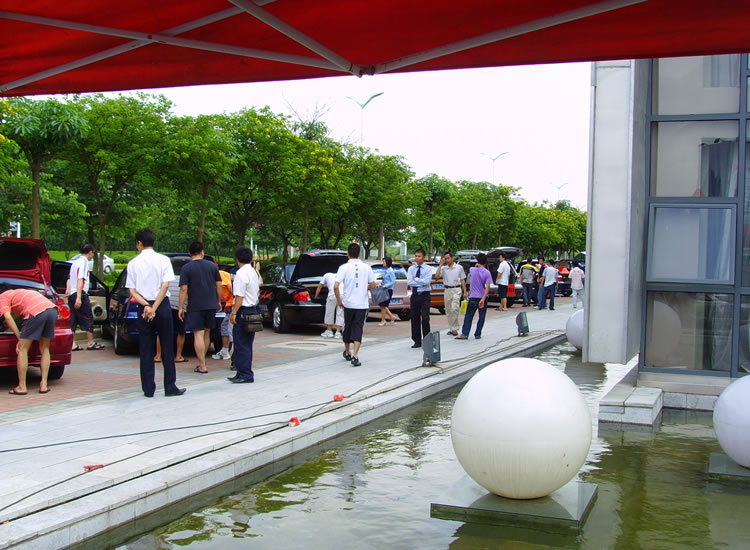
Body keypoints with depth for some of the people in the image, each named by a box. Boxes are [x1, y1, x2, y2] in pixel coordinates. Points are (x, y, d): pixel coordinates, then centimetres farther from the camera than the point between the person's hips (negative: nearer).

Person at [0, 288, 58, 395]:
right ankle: (44, 385, 16)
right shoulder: (16, 293, 40)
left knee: (23, 349, 4)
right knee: (44, 349, 18)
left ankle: (22, 387, 6)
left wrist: (19, 338, 3)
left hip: (36, 312, -7)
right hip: (52, 309, 7)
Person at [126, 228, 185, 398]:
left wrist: (146, 306, -10)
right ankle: (170, 387, 5)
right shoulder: (163, 260, -1)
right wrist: (154, 308, -11)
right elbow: (165, 286, -9)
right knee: (167, 347, 4)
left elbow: (132, 291, -3)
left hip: (143, 307, 1)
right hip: (162, 306, -1)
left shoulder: (133, 263, 2)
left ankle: (148, 389, 7)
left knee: (146, 350, 6)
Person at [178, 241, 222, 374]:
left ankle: (202, 366, -5)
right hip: (211, 305, 4)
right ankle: (202, 361, 26)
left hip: (195, 307, -4)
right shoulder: (212, 266, 4)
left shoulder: (186, 268, -6)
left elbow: (183, 289, -10)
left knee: (198, 334, -2)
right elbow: (218, 285, 6)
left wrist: (181, 307, -5)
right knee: (206, 333, 16)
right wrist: (219, 301, 17)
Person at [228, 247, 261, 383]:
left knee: (241, 345, -5)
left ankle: (245, 375, -4)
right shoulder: (253, 272, 14)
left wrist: (234, 313, -17)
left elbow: (239, 296, -18)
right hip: (253, 309, 9)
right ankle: (246, 374, 19)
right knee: (247, 345, 13)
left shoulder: (241, 273, -14)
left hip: (243, 311, -9)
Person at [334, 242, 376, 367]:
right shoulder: (366, 267, -2)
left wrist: (339, 300, -2)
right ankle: (355, 356, -13)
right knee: (358, 329, 1)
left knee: (347, 327, 17)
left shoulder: (344, 267, -8)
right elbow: (373, 285, 3)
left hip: (348, 304, 0)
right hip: (362, 304, 0)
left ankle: (347, 353, 33)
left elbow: (336, 286, -16)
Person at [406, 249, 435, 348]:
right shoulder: (411, 269, 7)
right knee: (415, 319, 6)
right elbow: (409, 282, -7)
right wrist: (422, 282, -12)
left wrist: (416, 279, -8)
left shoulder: (428, 269, 0)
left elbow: (427, 282, -16)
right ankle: (417, 341, 15)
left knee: (425, 318, -9)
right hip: (415, 295, 3)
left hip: (425, 295, -3)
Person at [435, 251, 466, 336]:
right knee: (448, 310, 7)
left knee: (454, 309, -16)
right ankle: (450, 328, 16)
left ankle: (455, 328, -10)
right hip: (447, 290, 3)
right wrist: (441, 264, -8)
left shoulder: (459, 268, 5)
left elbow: (463, 280, 8)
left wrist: (464, 292, 3)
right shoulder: (443, 268, 7)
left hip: (456, 290, -3)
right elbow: (437, 276, -9)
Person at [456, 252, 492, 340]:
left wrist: (476, 266, 15)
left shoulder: (472, 270, -1)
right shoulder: (487, 272, -6)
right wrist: (483, 299, -18)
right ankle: (477, 334, 10)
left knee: (468, 316, 3)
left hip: (473, 297, 1)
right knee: (481, 317, 10)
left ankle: (464, 334, -7)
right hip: (482, 297, 0)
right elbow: (487, 287, -15)